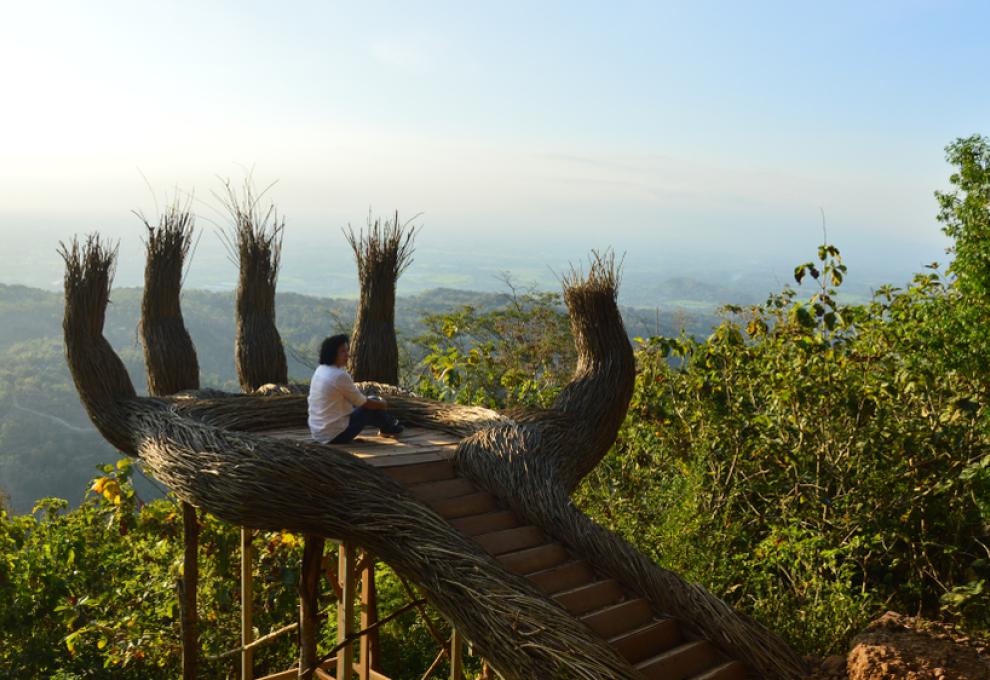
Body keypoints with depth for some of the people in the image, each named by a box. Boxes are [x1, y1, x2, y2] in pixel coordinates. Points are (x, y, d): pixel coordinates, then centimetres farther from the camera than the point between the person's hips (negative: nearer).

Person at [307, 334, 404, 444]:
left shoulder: (320, 370, 5)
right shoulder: (340, 376, -23)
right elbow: (365, 403, -11)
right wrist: (381, 404, 10)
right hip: (337, 435, -9)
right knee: (374, 406, 9)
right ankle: (391, 428, 36)